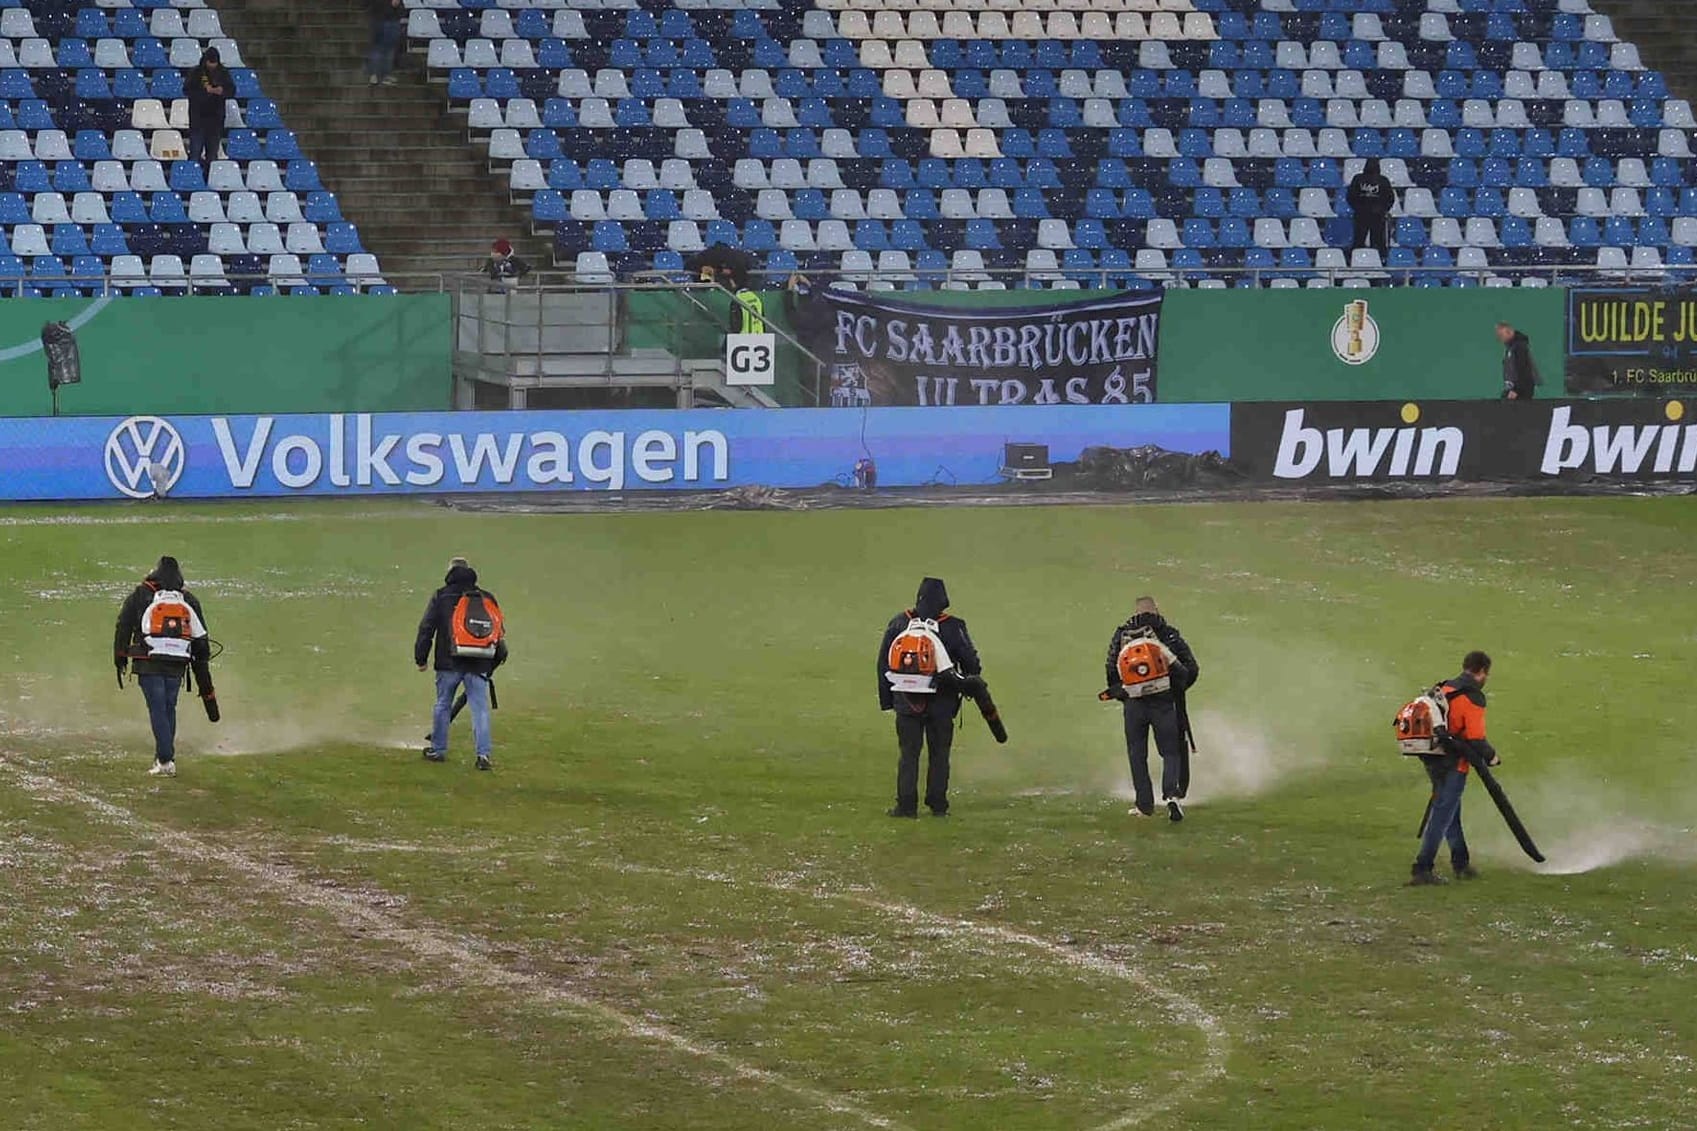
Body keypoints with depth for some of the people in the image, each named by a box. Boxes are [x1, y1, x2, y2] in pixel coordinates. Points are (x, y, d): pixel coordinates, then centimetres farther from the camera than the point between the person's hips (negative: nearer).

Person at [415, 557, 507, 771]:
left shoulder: (441, 596, 1)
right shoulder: (487, 598, 10)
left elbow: (426, 628, 0)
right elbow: (500, 631, 14)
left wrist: (421, 658, 7)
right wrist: (494, 662, 22)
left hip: (449, 664, -2)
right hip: (479, 665, 2)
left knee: (443, 705, 12)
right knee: (480, 709, -1)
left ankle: (438, 749, 20)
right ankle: (484, 753, -9)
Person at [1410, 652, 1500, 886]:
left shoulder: (1444, 690, 11)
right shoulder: (1472, 697, -14)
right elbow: (1475, 738, -19)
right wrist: (1490, 756, -1)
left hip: (1433, 760, 8)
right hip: (1453, 764, -8)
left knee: (1450, 813, 20)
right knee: (1442, 817, -4)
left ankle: (1461, 864, 32)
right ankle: (1422, 869, -6)